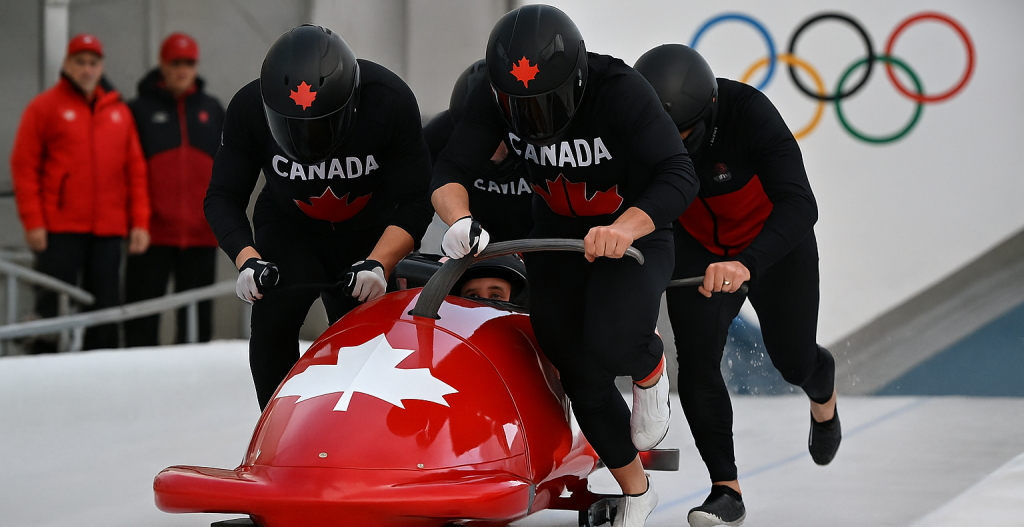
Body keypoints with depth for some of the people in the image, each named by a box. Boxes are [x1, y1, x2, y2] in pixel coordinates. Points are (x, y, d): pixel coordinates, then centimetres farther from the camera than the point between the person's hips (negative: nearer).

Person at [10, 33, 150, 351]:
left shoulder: (119, 112, 13)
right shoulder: (45, 107, 2)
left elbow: (135, 169, 12)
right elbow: (24, 166, -2)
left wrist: (140, 222, 4)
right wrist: (33, 222, -10)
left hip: (109, 230, 4)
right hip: (60, 230, -4)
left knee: (105, 311, 5)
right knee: (53, 312, -4)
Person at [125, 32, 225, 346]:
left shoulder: (211, 109, 14)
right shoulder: (140, 109, 3)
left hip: (201, 233, 3)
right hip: (153, 232, -3)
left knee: (197, 316, 7)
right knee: (143, 317, 0)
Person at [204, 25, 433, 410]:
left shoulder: (392, 102, -30)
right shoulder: (248, 109, -27)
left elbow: (414, 205, -23)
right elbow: (223, 200, -18)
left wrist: (379, 264, -39)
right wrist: (247, 260, -35)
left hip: (371, 238, 0)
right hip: (290, 231, 0)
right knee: (272, 323, -22)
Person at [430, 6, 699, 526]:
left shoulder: (621, 89, -30)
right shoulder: (493, 95, -19)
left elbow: (679, 177, -36)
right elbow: (448, 172, -20)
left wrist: (624, 229, -53)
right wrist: (460, 219, -43)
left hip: (635, 232, -4)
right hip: (556, 237, 4)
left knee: (613, 346, -30)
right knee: (580, 374, 4)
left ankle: (649, 364, 7)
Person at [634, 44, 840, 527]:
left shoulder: (748, 112, -39)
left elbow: (799, 206, -46)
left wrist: (748, 265, -62)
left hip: (772, 241, -2)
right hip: (698, 244, 2)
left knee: (793, 361, 12)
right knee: (695, 359, -17)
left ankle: (824, 396, 50)